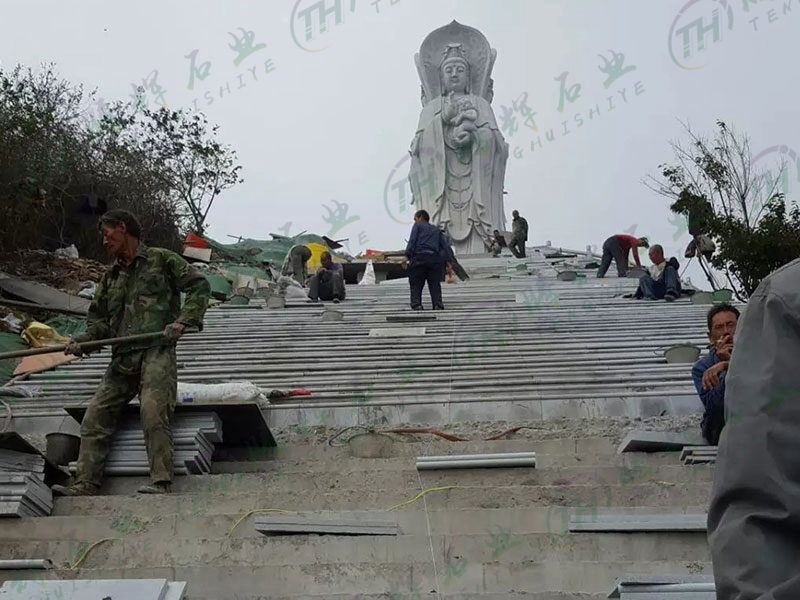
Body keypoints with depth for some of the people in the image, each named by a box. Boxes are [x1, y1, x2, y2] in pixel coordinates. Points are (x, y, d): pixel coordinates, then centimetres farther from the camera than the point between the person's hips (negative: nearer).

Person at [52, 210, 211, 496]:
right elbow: (100, 319, 25)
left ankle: (161, 483, -28)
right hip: (122, 359, 6)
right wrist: (83, 340, 4)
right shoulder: (110, 276, 27)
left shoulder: (161, 259, 9)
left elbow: (199, 286, 3)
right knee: (95, 416, -7)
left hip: (157, 351, -6)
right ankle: (85, 485, -9)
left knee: (152, 410, -26)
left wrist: (183, 320, -11)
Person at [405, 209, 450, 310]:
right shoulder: (437, 230, 27)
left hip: (419, 258, -3)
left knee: (416, 285, 1)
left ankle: (416, 304, -17)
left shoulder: (417, 226, 14)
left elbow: (412, 241, -2)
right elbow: (445, 246, 17)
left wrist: (407, 256, -3)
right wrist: (447, 261, 15)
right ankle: (438, 304, -14)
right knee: (435, 285, 4)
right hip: (435, 259, 3)